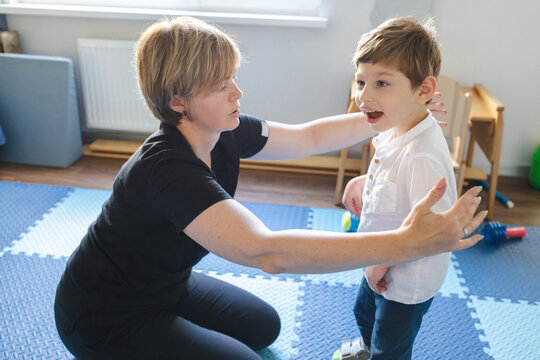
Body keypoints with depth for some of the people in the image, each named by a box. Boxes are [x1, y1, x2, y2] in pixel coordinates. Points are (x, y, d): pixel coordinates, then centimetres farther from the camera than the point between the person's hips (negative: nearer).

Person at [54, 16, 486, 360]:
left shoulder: (224, 133, -13)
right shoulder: (166, 168, -38)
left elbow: (308, 137, -1)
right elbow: (267, 251, -48)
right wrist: (403, 243, -50)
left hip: (162, 285, 8)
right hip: (106, 320, -8)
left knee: (264, 325, 15)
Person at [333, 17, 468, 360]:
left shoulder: (422, 157, -38)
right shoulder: (396, 129, -10)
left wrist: (381, 261, -25)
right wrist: (363, 181, -2)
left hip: (408, 283, -9)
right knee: (364, 311, 36)